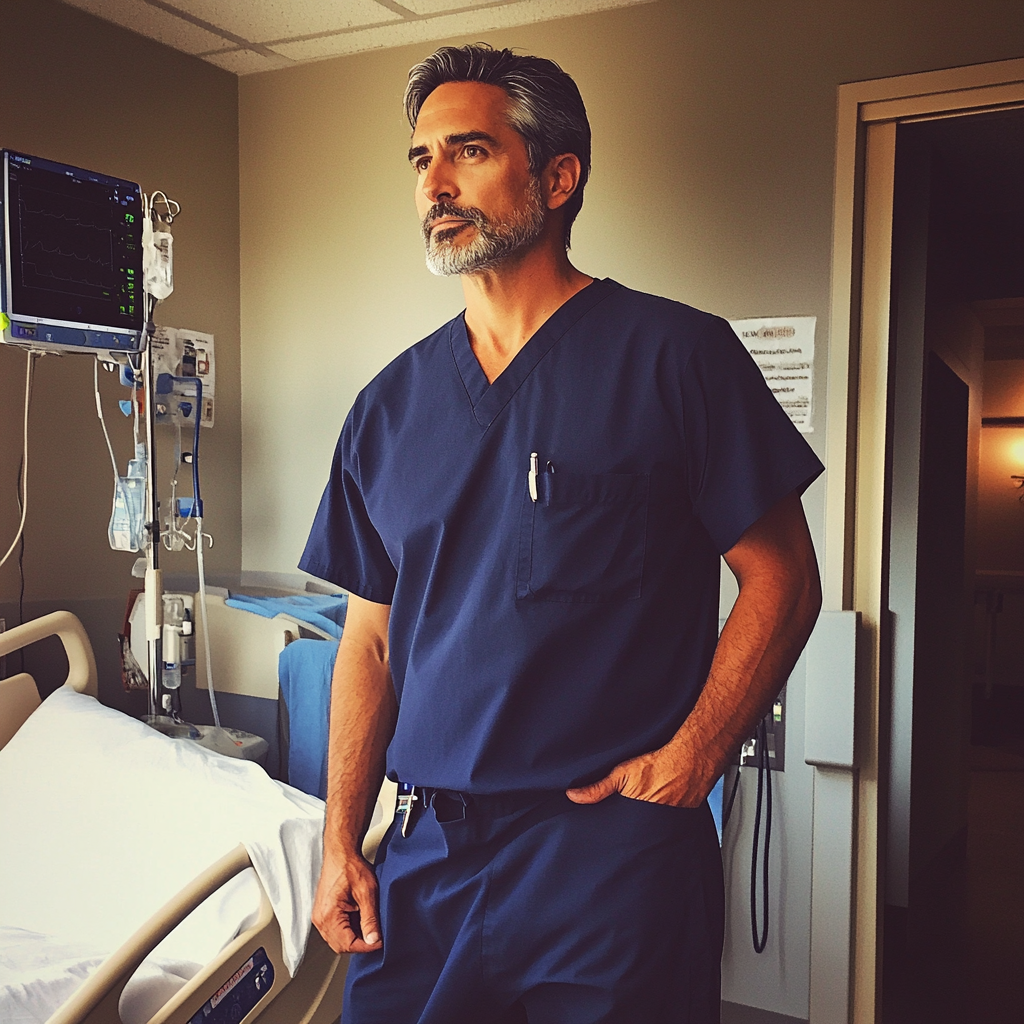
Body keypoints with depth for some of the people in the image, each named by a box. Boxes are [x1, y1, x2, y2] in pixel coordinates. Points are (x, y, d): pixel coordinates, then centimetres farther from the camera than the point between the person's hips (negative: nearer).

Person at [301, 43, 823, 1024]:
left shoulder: (672, 354, -5)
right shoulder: (391, 403, 8)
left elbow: (782, 579, -4)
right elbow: (371, 639, 10)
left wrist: (692, 753, -15)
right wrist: (341, 845, 4)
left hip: (615, 854, -4)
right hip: (422, 860, 4)